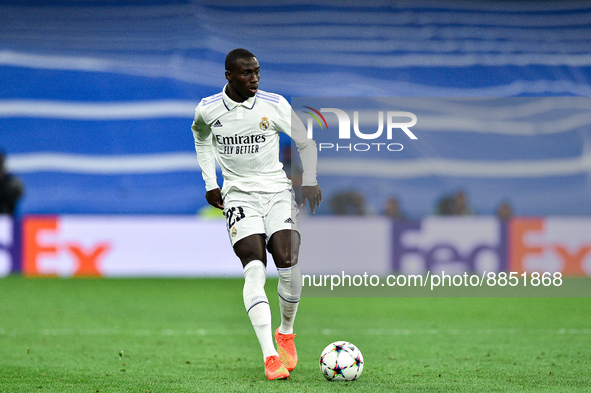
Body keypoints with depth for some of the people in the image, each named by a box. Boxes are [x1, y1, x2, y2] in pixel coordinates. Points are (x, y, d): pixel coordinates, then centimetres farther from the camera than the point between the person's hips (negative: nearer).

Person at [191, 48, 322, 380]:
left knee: (288, 264, -17)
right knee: (255, 269, -19)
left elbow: (306, 142, 5)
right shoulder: (208, 110, -1)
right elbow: (201, 137, 23)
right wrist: (210, 183, 18)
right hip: (238, 195, 0)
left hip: (278, 191, 0)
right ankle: (270, 357, -26)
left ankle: (286, 334, 13)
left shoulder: (275, 105, -4)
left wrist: (309, 181, -9)